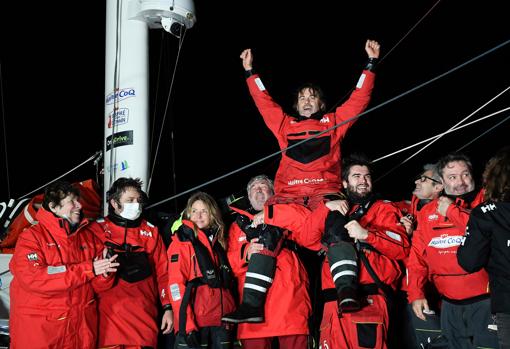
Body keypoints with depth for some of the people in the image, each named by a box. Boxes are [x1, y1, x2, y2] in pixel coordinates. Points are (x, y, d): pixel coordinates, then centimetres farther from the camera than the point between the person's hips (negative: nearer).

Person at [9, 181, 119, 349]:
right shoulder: (31, 236, -6)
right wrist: (88, 270, -21)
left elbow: (97, 286, 8)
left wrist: (104, 271, -16)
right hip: (39, 327, -4)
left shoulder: (89, 236, 7)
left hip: (82, 323, 4)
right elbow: (32, 278, -22)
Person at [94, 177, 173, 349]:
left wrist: (168, 307, 4)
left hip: (144, 315, 2)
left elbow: (163, 271, 9)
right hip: (110, 315, -2)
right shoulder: (98, 229, 3)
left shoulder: (151, 231, 10)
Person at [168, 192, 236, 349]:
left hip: (222, 321, 5)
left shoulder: (219, 242, 17)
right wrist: (187, 324, -18)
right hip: (194, 322, -5)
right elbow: (176, 284, -10)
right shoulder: (182, 242, 0)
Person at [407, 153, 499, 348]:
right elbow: (417, 256, 11)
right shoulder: (430, 211, 10)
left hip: (485, 301, -4)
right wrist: (415, 293, 1)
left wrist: (452, 211, -13)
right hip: (449, 305, 4)